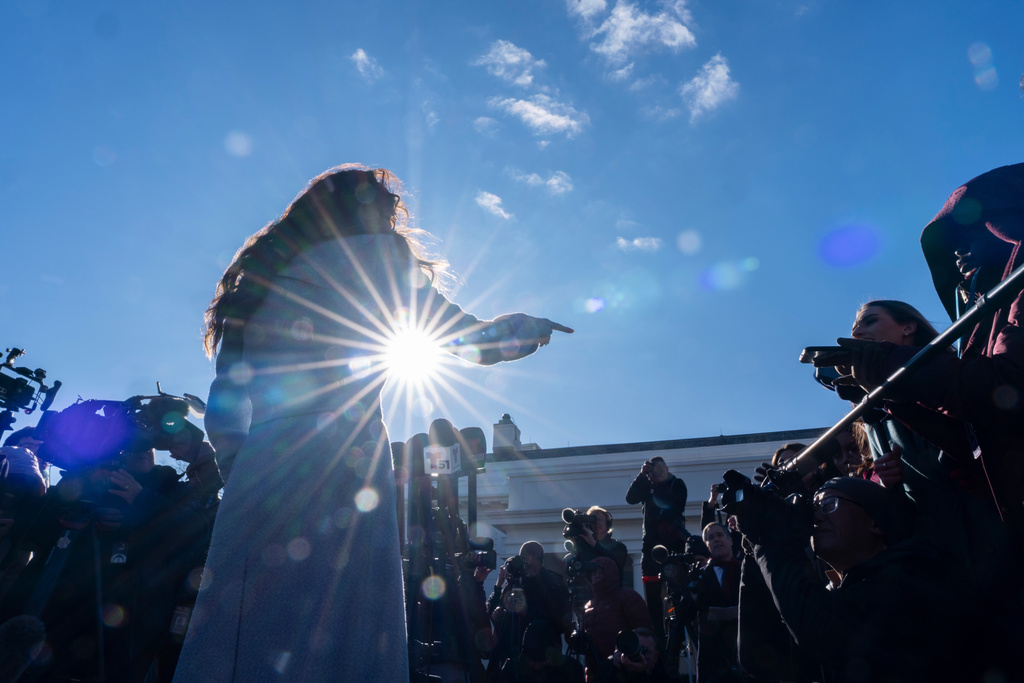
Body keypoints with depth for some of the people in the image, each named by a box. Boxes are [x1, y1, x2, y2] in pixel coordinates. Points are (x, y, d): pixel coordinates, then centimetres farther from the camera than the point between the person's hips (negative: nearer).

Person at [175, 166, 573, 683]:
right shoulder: (374, 254, 7)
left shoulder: (258, 274, 22)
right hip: (341, 457, -6)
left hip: (260, 463, 6)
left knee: (243, 629, 5)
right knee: (342, 625, -4)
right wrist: (532, 326, 23)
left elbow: (224, 398, 18)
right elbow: (475, 340, 8)